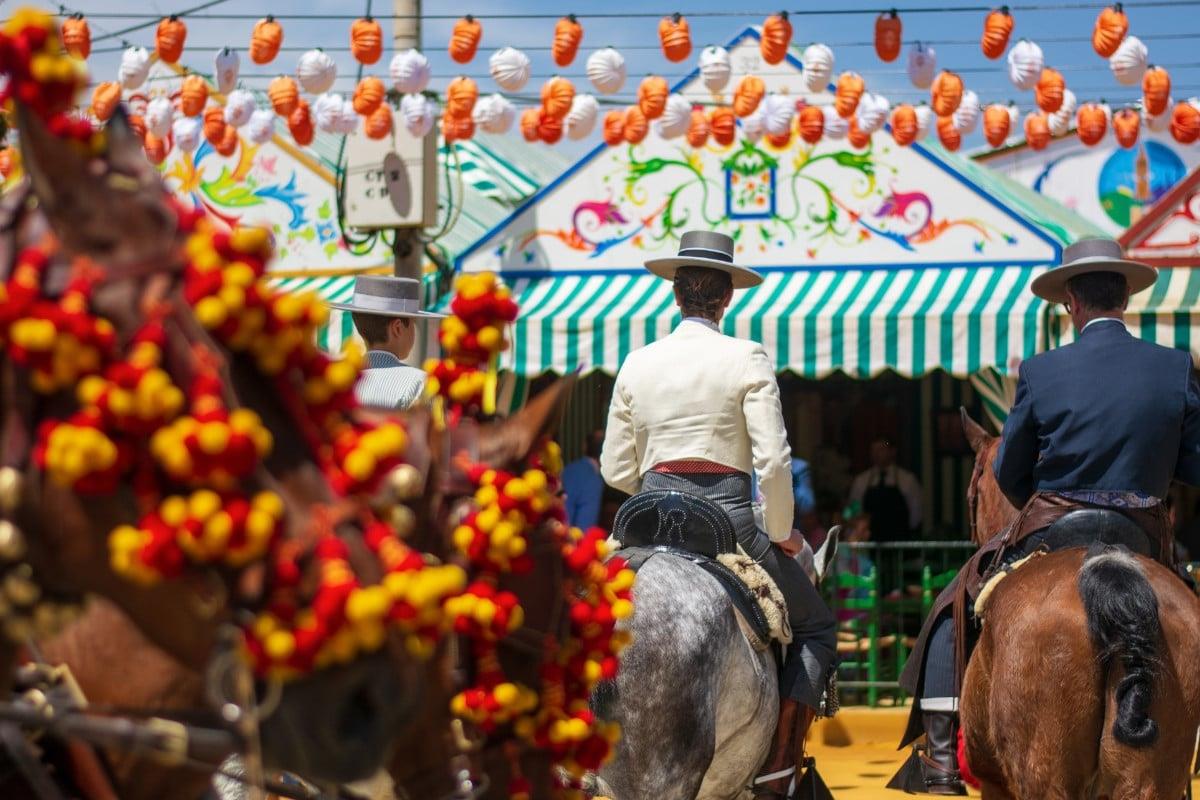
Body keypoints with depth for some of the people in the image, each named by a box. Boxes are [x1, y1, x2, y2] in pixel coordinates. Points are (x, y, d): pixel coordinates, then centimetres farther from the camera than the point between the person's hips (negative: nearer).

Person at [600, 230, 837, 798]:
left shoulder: (637, 364, 7)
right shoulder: (746, 360, -5)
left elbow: (615, 469, 9)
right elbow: (773, 461, -11)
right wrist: (780, 533, 2)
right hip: (727, 516, -4)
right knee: (815, 626, 13)